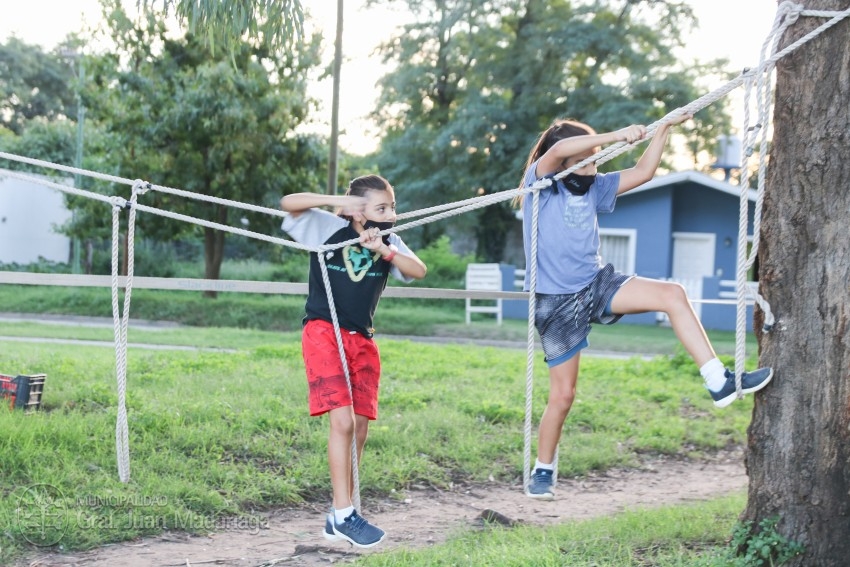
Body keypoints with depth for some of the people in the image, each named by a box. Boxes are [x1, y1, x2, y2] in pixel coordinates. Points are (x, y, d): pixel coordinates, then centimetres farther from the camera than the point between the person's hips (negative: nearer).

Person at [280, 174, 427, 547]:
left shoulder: (388, 241, 7)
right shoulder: (329, 228, -4)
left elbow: (418, 271, -7)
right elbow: (289, 203, -16)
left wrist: (385, 252, -21)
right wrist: (337, 201, -23)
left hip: (362, 341, 6)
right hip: (324, 333, -6)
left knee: (359, 428, 4)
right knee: (342, 421, -16)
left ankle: (338, 517, 12)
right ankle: (344, 515, -10)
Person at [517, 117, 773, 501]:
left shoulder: (594, 187, 9)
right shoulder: (541, 184, -8)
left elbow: (643, 172, 9)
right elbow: (559, 150, -28)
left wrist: (665, 128, -1)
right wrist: (616, 136, -31)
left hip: (598, 283, 5)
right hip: (558, 303, -5)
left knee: (673, 295, -17)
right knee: (562, 395, -1)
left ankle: (718, 382, -18)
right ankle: (542, 471, 20)